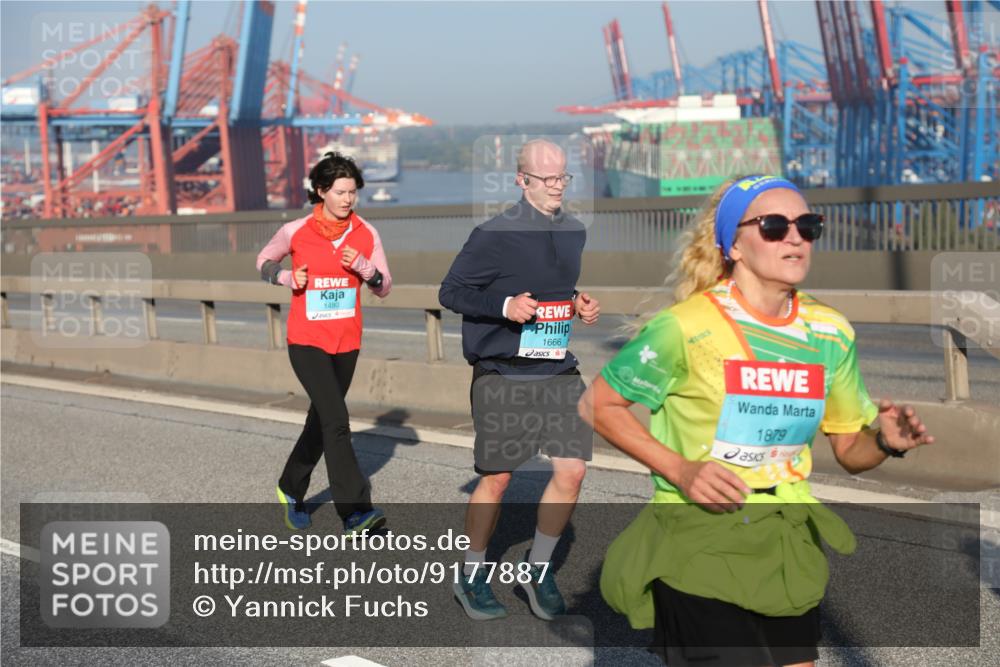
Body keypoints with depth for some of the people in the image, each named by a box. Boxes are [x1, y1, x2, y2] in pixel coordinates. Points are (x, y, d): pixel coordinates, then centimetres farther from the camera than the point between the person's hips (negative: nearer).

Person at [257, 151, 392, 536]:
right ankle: (355, 511, -20)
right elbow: (264, 262, 10)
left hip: (346, 344, 4)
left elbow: (384, 288, 3)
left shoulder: (366, 234, 0)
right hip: (307, 342, -4)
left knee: (321, 422, 17)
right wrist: (288, 278, -9)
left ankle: (291, 490, 38)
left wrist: (362, 266, -16)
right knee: (336, 421, -18)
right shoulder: (295, 232, -6)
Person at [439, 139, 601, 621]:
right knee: (496, 478, 4)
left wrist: (580, 305, 3)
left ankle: (538, 567, 19)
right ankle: (473, 576, 24)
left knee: (572, 470, -3)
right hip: (501, 376, -5)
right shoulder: (495, 235, -12)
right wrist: (504, 306, -20)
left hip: (560, 372, 5)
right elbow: (450, 292, -7)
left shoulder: (575, 233, 8)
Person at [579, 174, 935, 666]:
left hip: (787, 545, 6)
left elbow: (849, 449, 9)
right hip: (699, 542, -5)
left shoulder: (831, 333, 1)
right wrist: (678, 469, -18)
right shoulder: (686, 326, -15)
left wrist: (886, 442, -14)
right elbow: (596, 405, -7)